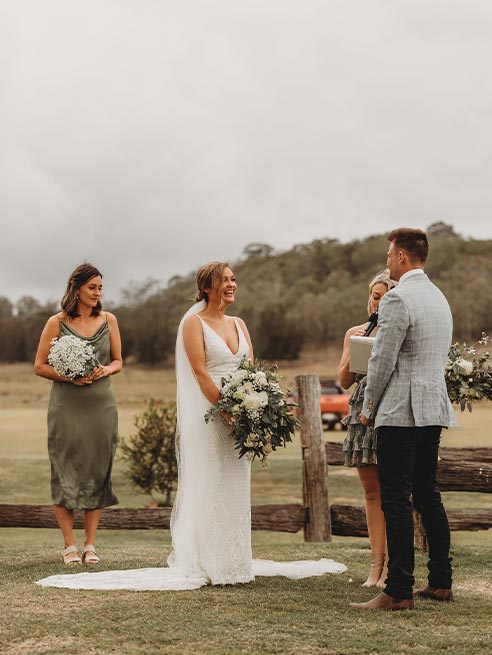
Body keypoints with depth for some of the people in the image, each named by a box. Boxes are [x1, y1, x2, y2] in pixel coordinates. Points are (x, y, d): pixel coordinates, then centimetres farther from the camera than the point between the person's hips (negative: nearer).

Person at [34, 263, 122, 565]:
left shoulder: (109, 320, 7)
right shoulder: (57, 323, 0)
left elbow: (118, 362, 14)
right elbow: (40, 366, 2)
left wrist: (106, 370, -7)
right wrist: (68, 376, -14)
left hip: (102, 404, 2)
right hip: (67, 405, -2)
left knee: (98, 472, 3)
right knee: (65, 472, -2)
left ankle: (90, 544, 10)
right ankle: (69, 544, 6)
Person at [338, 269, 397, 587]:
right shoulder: (355, 333, 14)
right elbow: (345, 380, 10)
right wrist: (355, 351, -4)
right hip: (363, 415, 4)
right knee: (372, 492, 7)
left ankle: (392, 566, 1)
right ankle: (377, 563, 11)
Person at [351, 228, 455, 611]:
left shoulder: (398, 299, -14)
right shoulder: (439, 297, 15)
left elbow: (382, 360, -15)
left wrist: (369, 408, -2)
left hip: (401, 412, -9)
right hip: (434, 411, 9)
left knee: (397, 501, -7)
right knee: (428, 496, 15)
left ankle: (399, 592, -7)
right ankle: (441, 583, 20)